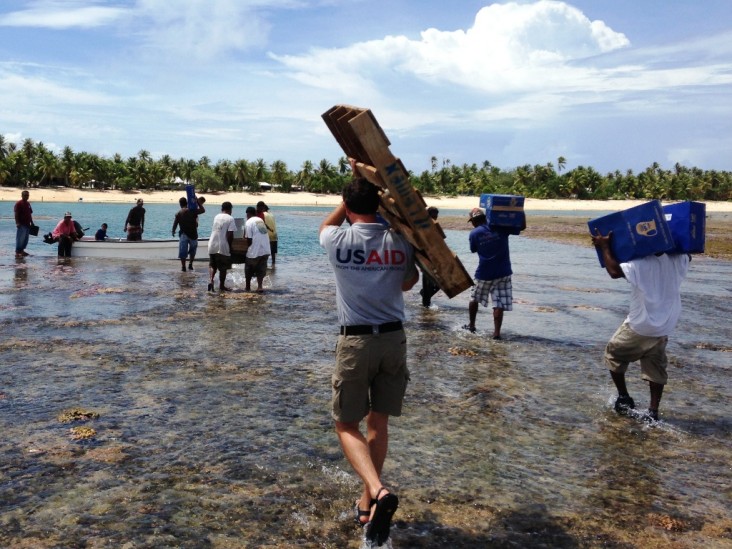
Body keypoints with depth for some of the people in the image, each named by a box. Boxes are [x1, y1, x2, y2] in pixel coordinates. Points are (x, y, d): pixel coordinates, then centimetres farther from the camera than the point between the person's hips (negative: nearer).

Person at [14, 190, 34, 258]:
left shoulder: (28, 204, 16)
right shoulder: (18, 203, -8)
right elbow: (16, 214, -13)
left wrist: (31, 222, 18)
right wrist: (17, 223, -20)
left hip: (27, 224, 8)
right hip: (21, 224, -8)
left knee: (26, 238, 12)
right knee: (20, 238, -8)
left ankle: (22, 250, 22)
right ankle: (17, 252, -5)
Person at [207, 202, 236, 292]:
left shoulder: (216, 217, 9)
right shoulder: (230, 219, -8)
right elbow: (230, 235, -15)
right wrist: (230, 246, -2)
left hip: (212, 246, 5)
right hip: (223, 247, -5)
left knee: (212, 265, 17)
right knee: (223, 268, 7)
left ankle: (211, 280, -4)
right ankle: (222, 286, 15)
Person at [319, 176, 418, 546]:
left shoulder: (339, 241, -9)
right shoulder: (399, 242, -2)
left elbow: (325, 225, 18)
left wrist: (351, 197, 19)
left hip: (356, 341, -3)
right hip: (394, 338, 3)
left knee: (347, 424, 7)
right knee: (378, 422, 16)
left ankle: (377, 491, -16)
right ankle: (367, 503, 26)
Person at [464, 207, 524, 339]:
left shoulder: (474, 233, -5)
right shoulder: (500, 227, -3)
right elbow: (523, 226, 3)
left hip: (484, 273, -1)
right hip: (503, 273, 1)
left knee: (474, 298, 20)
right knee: (499, 304, 1)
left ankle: (471, 325, 31)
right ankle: (497, 332, -5)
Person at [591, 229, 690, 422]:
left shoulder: (642, 264, -22)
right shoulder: (679, 261, -2)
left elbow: (614, 271, -32)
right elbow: (687, 255, 22)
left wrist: (605, 247, -22)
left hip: (639, 326, -6)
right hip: (664, 328, 6)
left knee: (613, 354, 15)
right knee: (656, 367, 13)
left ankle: (624, 399, 18)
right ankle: (653, 411, 11)